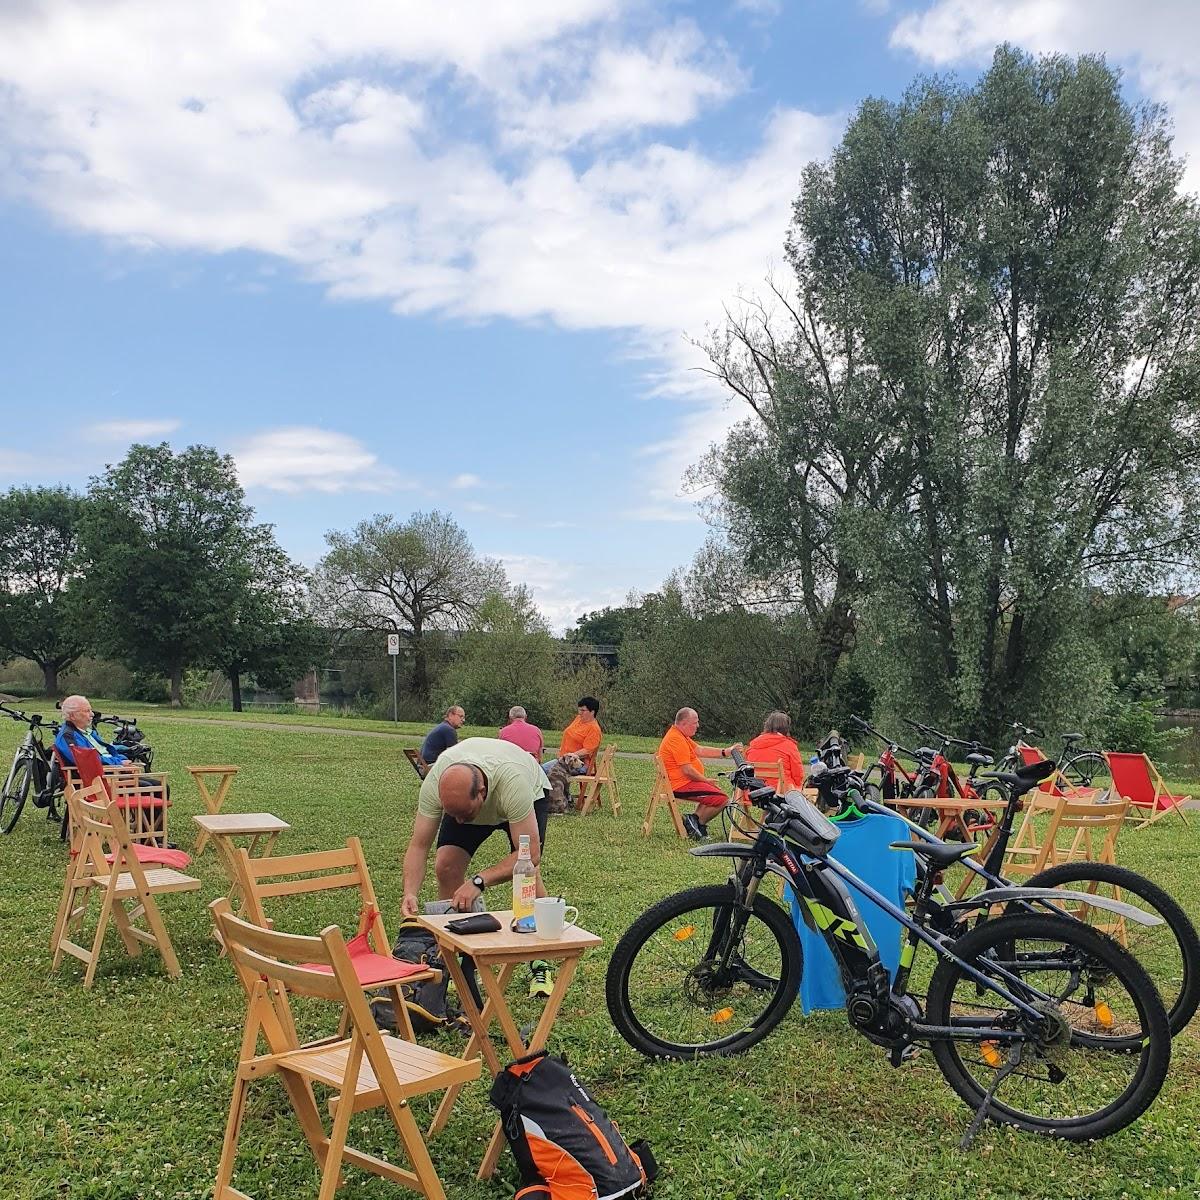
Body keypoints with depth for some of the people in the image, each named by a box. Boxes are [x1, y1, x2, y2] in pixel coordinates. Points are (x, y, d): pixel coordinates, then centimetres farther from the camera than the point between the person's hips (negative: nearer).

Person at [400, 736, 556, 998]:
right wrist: (410, 893, -42)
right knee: (446, 866, -14)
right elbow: (418, 845, -27)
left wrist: (479, 881, -51)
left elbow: (530, 853, -43)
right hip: (467, 799, 3)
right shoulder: (433, 784, -36)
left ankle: (540, 966, -6)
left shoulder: (512, 782, -47)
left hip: (531, 794, -3)